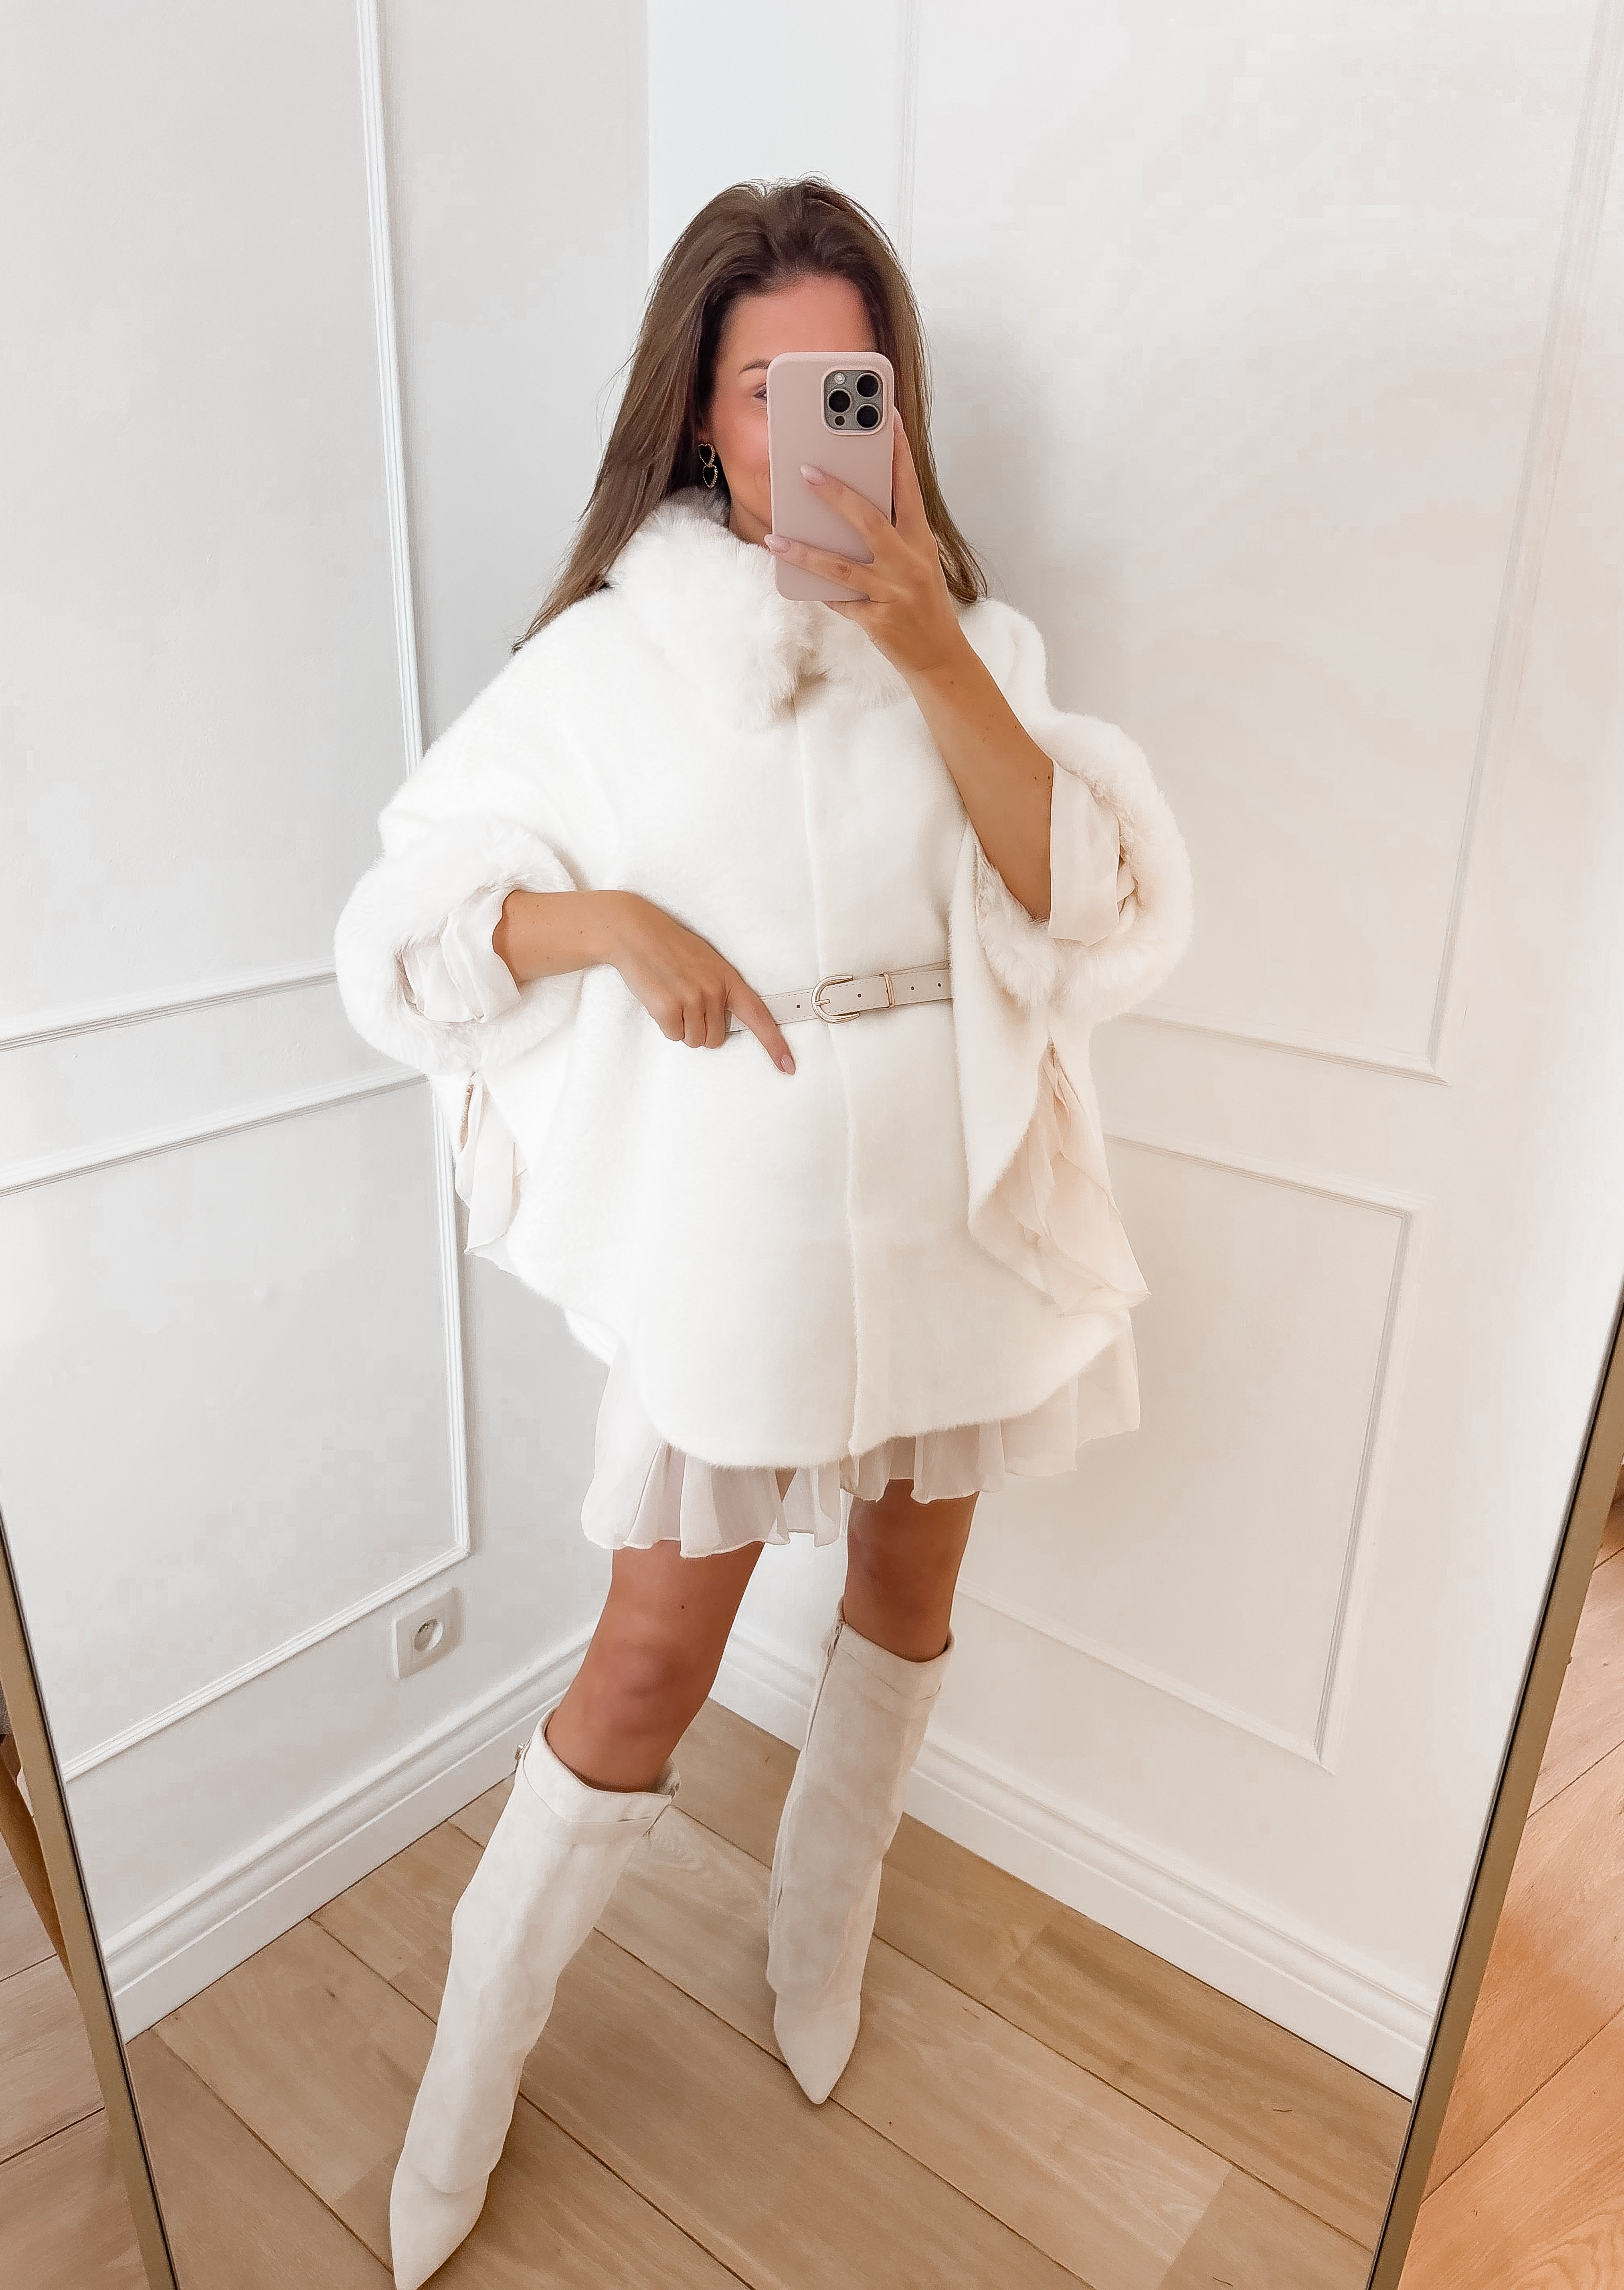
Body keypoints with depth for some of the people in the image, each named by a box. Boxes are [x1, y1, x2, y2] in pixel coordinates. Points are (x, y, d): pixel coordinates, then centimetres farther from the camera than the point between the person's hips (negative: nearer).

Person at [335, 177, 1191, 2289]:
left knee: (908, 1591, 20)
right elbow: (402, 930, -2)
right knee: (651, 1669, 6)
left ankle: (822, 1924, 49)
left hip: (958, 1225, 3)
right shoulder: (604, 660, -4)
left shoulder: (973, 640, 0)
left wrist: (929, 654, -23)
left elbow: (1114, 915, -14)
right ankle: (473, 2059, 34)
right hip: (731, 1243, -2)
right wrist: (612, 922, -19)